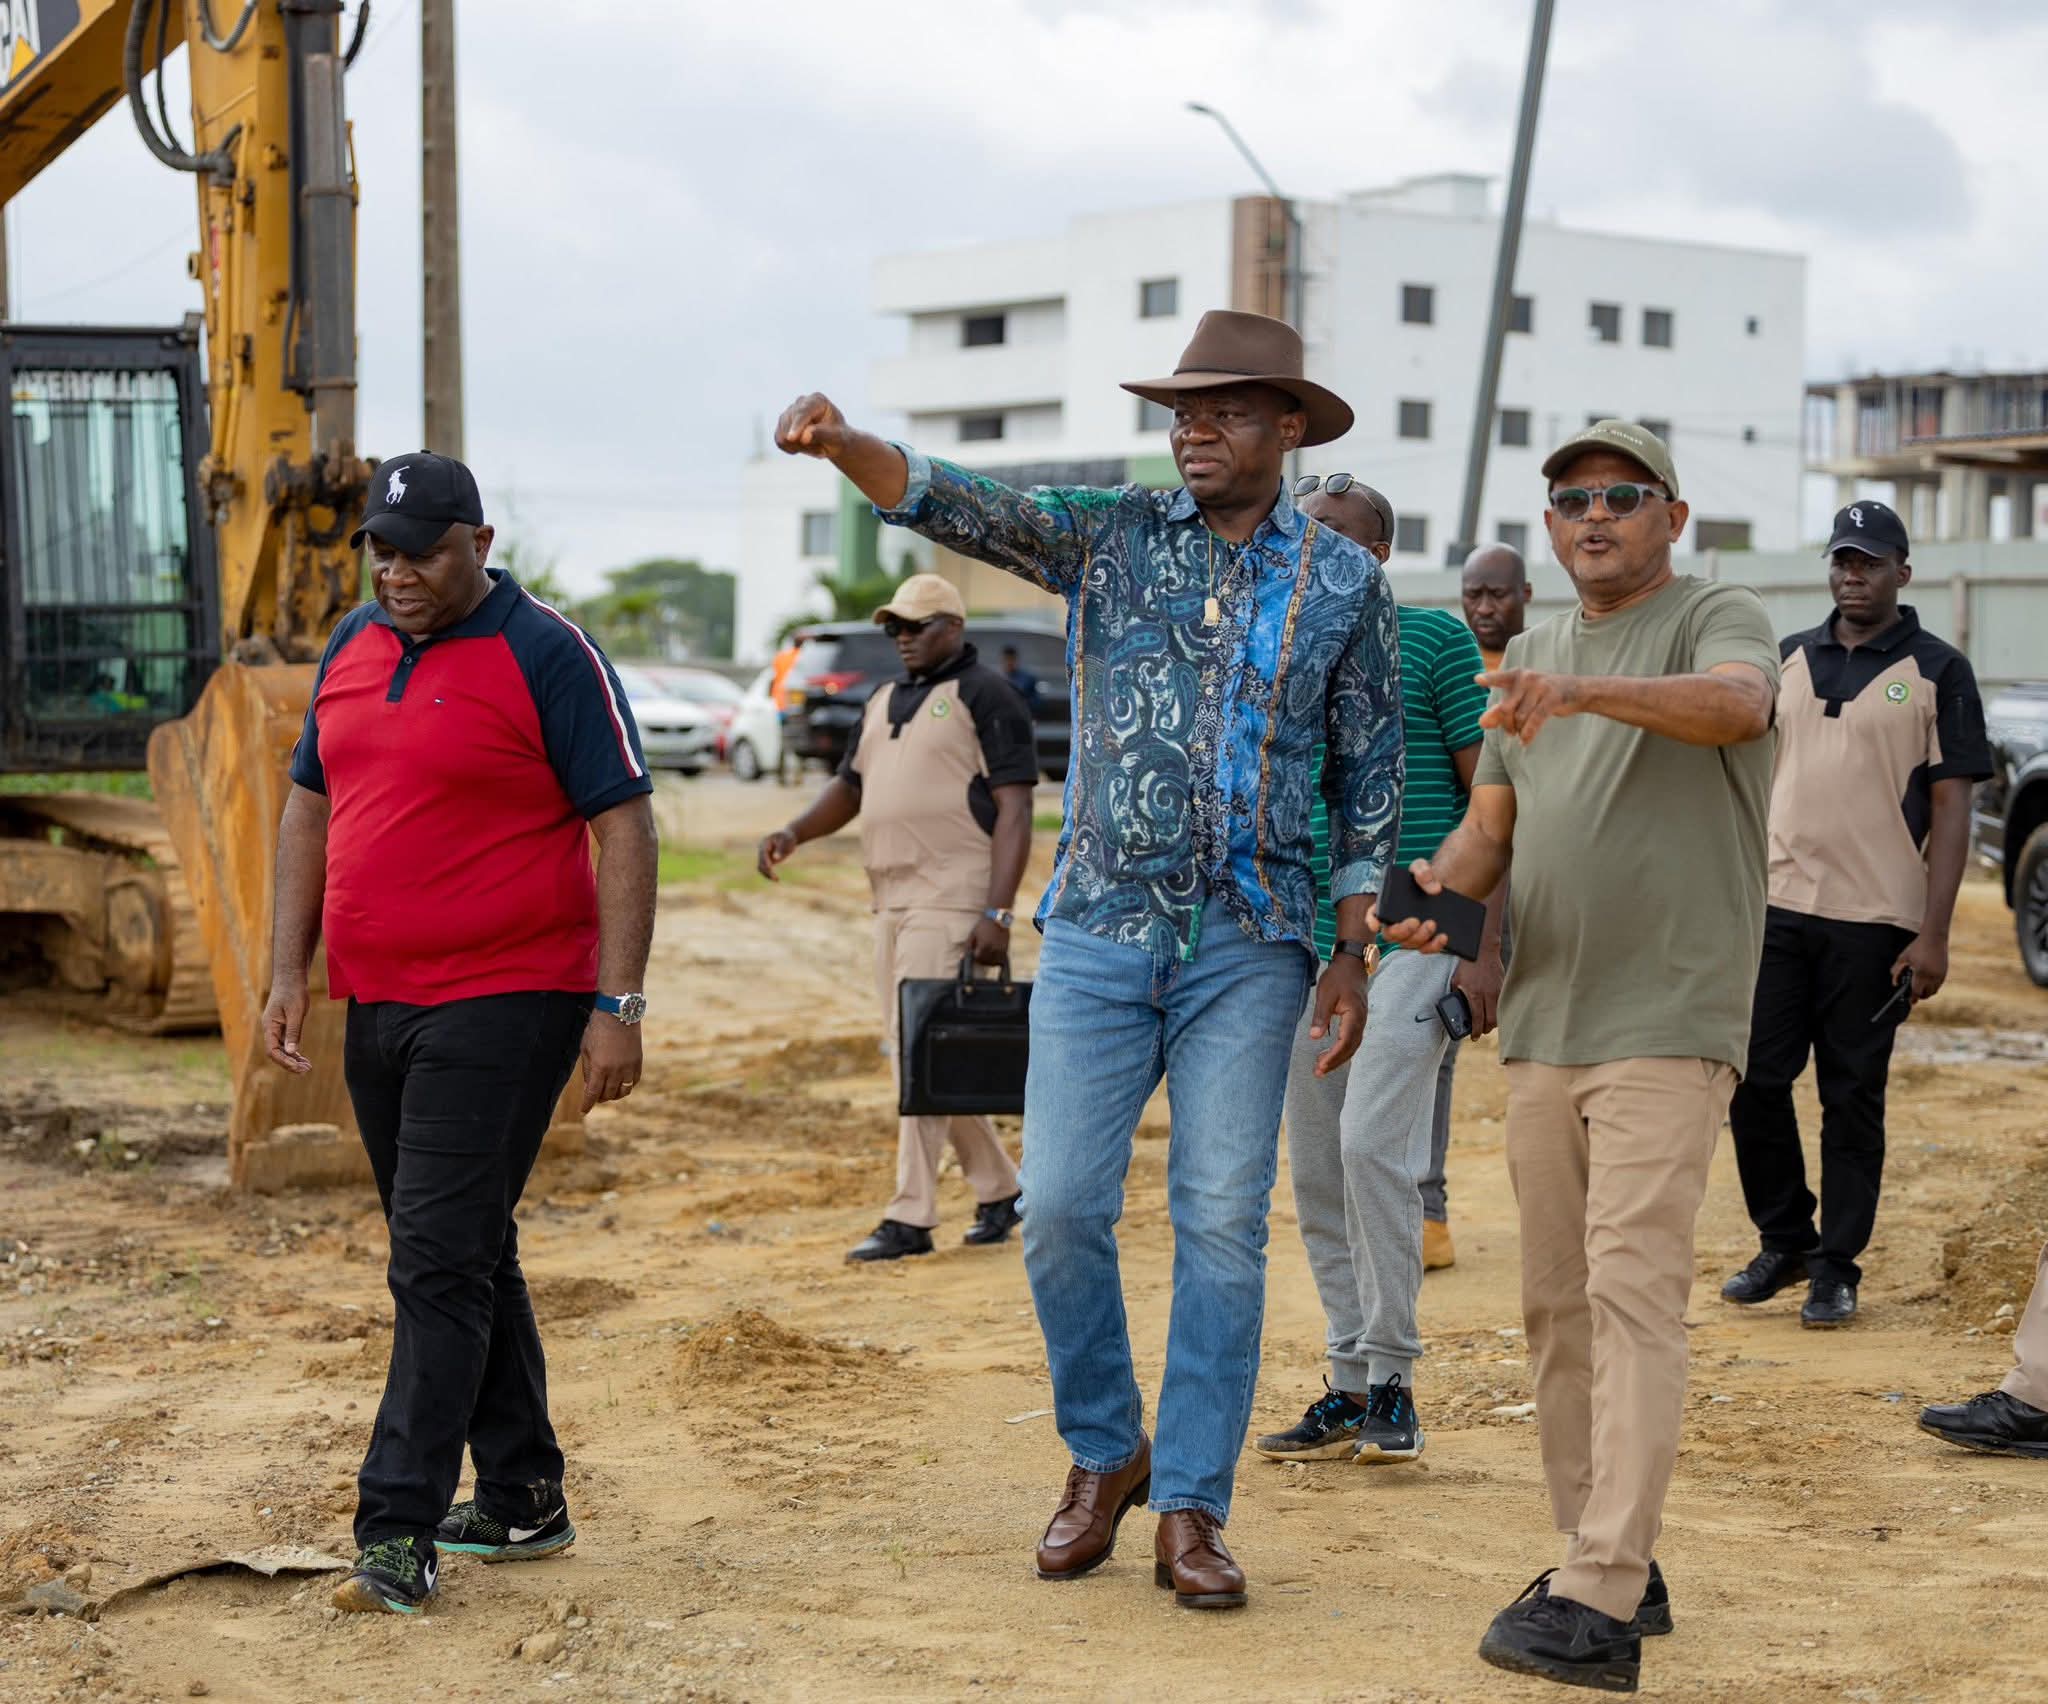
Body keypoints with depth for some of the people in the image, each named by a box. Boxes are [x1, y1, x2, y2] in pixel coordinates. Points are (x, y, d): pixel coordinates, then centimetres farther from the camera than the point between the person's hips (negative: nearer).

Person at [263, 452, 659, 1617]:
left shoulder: (546, 653, -8)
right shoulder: (353, 647, 13)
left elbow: (626, 828, -10)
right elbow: (311, 809, 19)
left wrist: (617, 1006, -15)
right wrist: (289, 971, 11)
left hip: (506, 1003, -7)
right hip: (378, 1005, 7)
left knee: (442, 1261, -11)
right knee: (464, 1256, 13)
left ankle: (402, 1530, -9)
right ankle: (523, 1500, 24)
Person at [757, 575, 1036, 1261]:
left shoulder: (985, 696, -6)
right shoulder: (883, 704, 19)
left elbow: (1014, 809, -11)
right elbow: (850, 785, 23)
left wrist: (997, 913, -19)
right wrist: (797, 832, 1)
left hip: (952, 901, -9)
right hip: (893, 898, 9)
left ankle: (910, 1218, -9)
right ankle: (997, 1190, 24)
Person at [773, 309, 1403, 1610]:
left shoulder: (1343, 580, 4)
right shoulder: (1112, 538, 4)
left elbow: (1370, 773, 8)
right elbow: (953, 503, -10)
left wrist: (1353, 955, 4)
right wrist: (840, 443, -30)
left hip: (1250, 944, -1)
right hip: (1101, 929, 1)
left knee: (1222, 1222, -2)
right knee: (1061, 1206, -2)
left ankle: (1192, 1509, 8)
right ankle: (1103, 1457, 19)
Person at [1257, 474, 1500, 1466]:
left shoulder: (1433, 640, -2)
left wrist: (1486, 945, -10)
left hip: (1412, 933, -6)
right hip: (1303, 940, 6)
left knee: (1371, 1142, -17)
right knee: (1315, 1170, 6)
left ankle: (1393, 1384, -5)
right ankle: (1349, 1387, 16)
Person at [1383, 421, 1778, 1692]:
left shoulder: (1720, 619, -2)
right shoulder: (1533, 657, 19)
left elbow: (1737, 703, -26)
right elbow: (1494, 822, 17)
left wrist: (1589, 691, -42)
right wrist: (1441, 880, -5)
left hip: (1669, 1024, -7)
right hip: (1545, 1020, 8)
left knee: (1633, 1288, -15)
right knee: (1557, 1302, 9)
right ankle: (1615, 1565, 20)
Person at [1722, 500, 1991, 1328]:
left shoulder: (1938, 671, -1)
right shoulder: (1788, 660, 12)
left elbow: (1950, 809, -4)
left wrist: (1934, 933, -11)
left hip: (1875, 921, -4)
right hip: (1776, 910, 4)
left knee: (1853, 1098, 2)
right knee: (1754, 1081, 3)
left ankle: (1836, 1267, 12)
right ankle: (1784, 1242, 20)